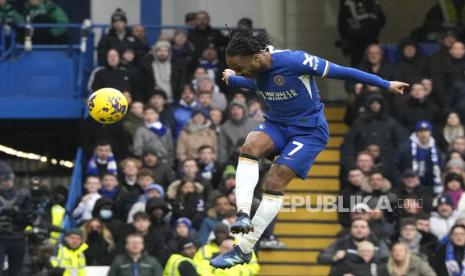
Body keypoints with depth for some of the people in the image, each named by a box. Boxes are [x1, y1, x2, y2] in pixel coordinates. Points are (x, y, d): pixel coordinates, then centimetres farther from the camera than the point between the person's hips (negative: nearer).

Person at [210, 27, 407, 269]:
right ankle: (243, 215, -37)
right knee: (250, 146, -27)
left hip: (308, 131, -6)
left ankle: (244, 250, -12)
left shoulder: (294, 61, -26)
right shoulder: (256, 71, -5)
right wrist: (232, 80, 34)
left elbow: (340, 72, -18)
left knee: (274, 183, -17)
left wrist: (386, 85, -11)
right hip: (276, 124, 6)